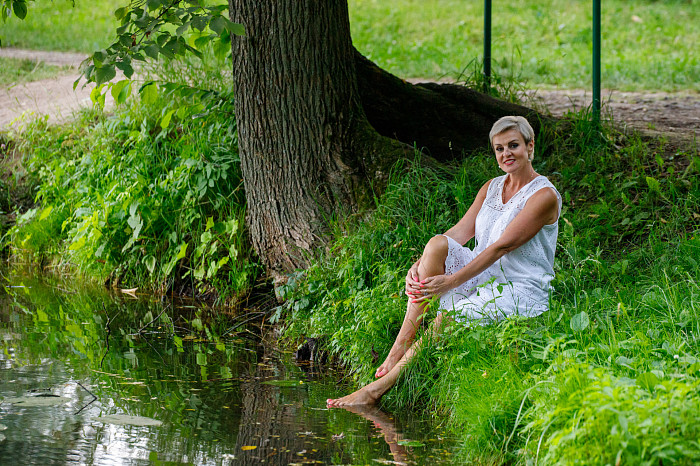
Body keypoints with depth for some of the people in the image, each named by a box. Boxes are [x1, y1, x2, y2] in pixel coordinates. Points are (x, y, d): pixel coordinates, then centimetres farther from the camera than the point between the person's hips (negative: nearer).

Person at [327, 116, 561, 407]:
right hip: (483, 279, 7)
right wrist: (418, 267, -15)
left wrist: (450, 281, -23)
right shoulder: (491, 188, 13)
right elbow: (459, 233, 2)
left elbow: (501, 246, -18)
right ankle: (399, 348, -25)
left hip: (521, 293, -6)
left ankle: (377, 389, -28)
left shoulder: (544, 195, -11)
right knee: (437, 244, -22)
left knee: (447, 318, -31)